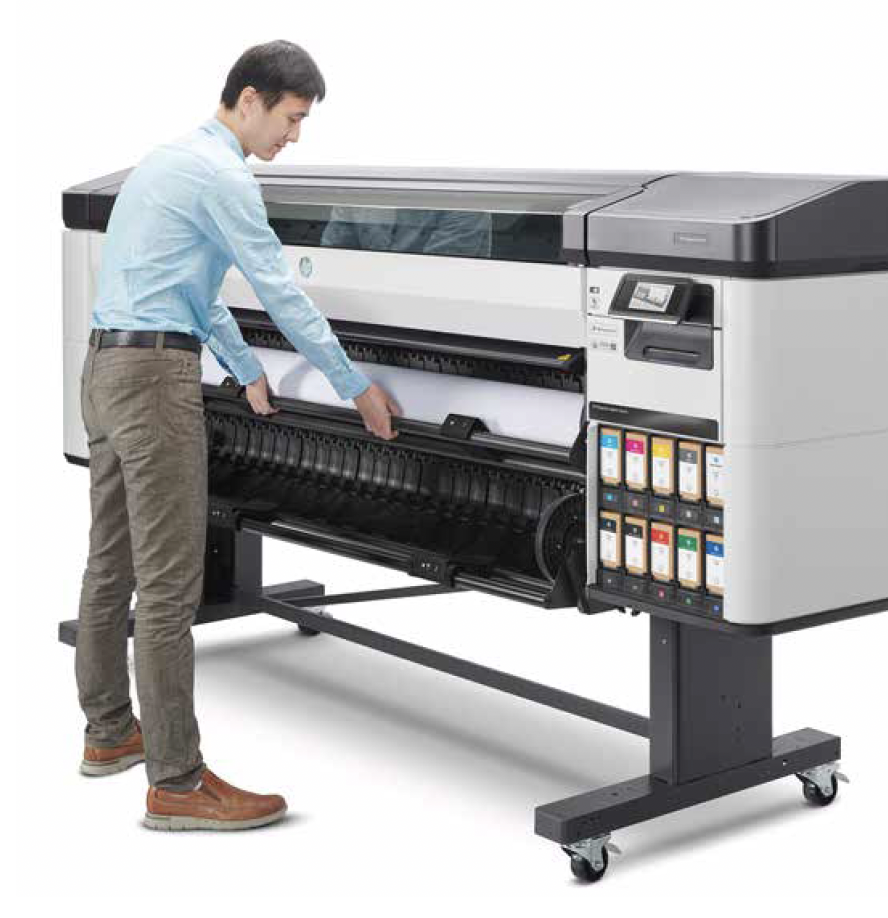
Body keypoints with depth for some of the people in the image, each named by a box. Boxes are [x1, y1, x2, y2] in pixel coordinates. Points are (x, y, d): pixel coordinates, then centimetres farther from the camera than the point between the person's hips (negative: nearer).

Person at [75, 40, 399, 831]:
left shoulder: (176, 160, 20)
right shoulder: (221, 174, -11)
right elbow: (281, 293, -10)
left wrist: (249, 372, 30)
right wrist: (357, 388, -3)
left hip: (107, 367, 11)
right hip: (154, 374, -11)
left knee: (114, 562, 16)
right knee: (170, 581, -9)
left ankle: (110, 733, 27)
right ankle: (176, 783, -7)